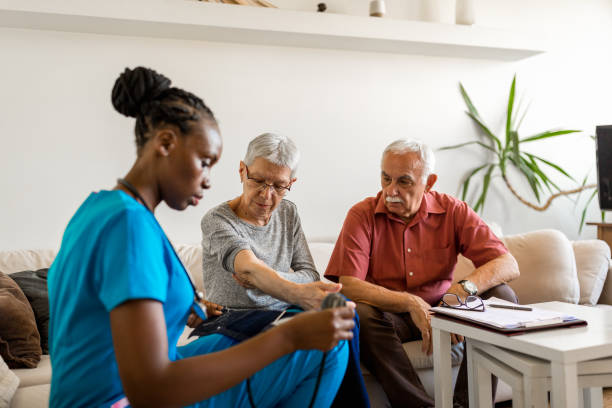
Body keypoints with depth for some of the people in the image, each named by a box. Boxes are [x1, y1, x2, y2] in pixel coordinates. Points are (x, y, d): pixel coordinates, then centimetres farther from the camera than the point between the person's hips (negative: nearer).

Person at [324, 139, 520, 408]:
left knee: (502, 295, -17)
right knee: (358, 315, -33)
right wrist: (410, 303, -29)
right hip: (389, 313, -2)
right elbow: (347, 285, -19)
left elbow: (509, 265, -11)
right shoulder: (362, 215, -8)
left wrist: (466, 288, -31)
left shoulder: (452, 211, -3)